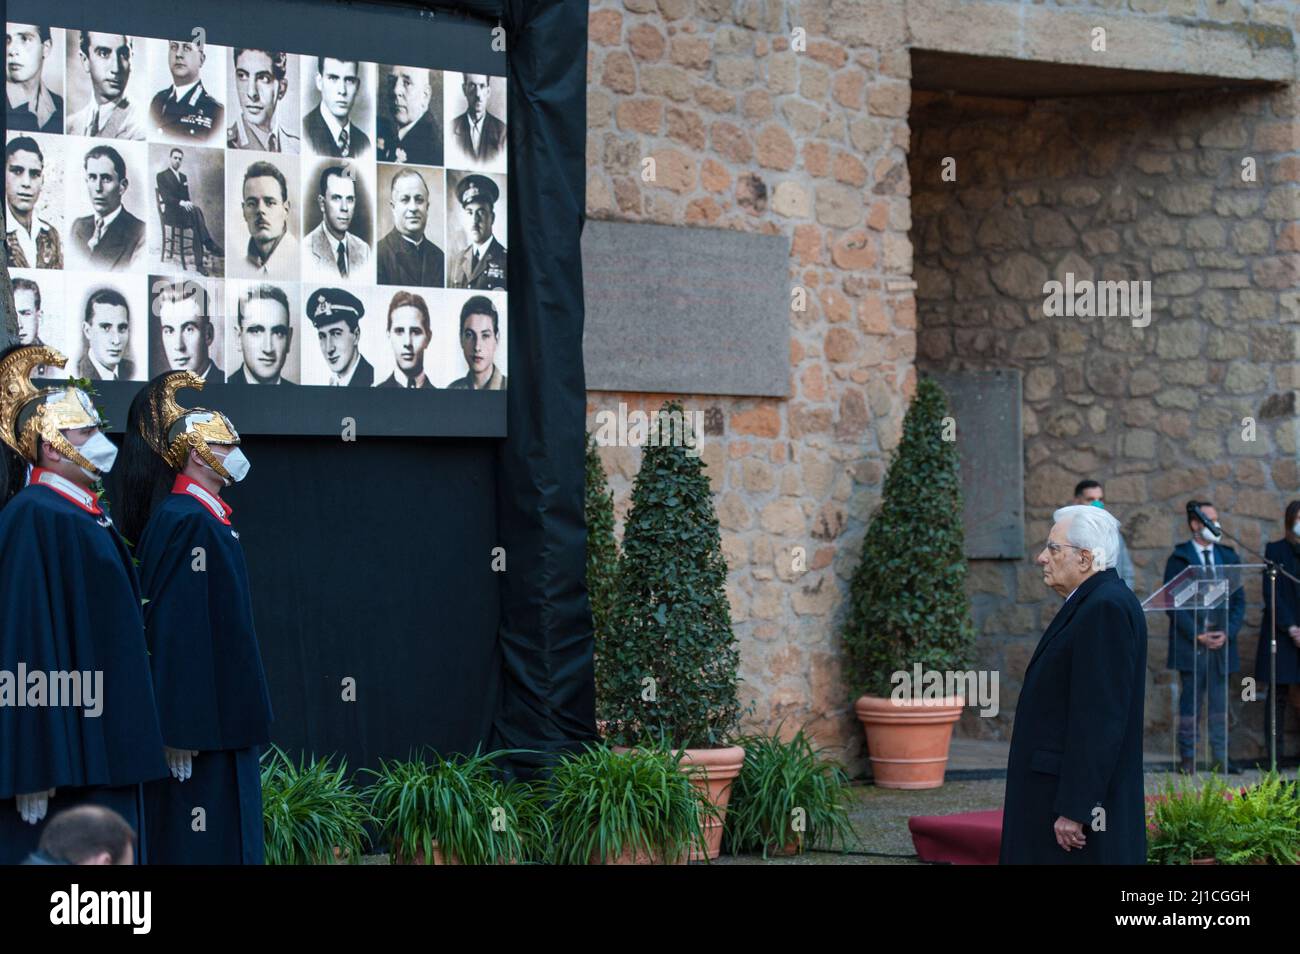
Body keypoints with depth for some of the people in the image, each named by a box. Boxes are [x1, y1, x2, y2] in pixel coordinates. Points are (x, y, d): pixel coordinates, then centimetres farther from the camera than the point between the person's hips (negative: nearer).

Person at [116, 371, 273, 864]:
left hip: (221, 712, 10)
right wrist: (182, 728, -24)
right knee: (203, 844, -7)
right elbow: (177, 628, -21)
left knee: (232, 836, 11)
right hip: (198, 716, -10)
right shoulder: (186, 523, -15)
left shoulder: (210, 519, 15)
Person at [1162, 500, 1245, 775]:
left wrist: (1227, 633, -4)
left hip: (1222, 642, 4)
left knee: (1220, 703, 4)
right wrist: (1197, 635, -12)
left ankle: (1221, 758, 7)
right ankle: (1187, 757, 3)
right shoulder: (1179, 559, 0)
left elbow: (1239, 600, 11)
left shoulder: (1228, 557, 12)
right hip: (1190, 645, -4)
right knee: (1190, 700, -1)